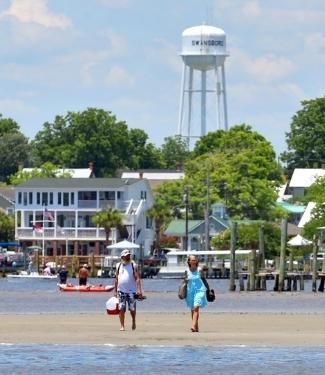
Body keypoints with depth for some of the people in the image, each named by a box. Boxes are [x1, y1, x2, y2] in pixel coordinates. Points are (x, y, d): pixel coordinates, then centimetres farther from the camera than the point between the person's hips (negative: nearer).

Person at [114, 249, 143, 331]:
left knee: (132, 309, 5)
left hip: (131, 291, -2)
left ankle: (133, 321, 30)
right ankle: (122, 326, 1)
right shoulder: (119, 266, 8)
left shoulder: (133, 266, 0)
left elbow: (137, 278, -6)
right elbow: (116, 279, 12)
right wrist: (115, 291, 9)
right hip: (121, 291, 2)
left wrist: (139, 290, -16)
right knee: (121, 309, -4)